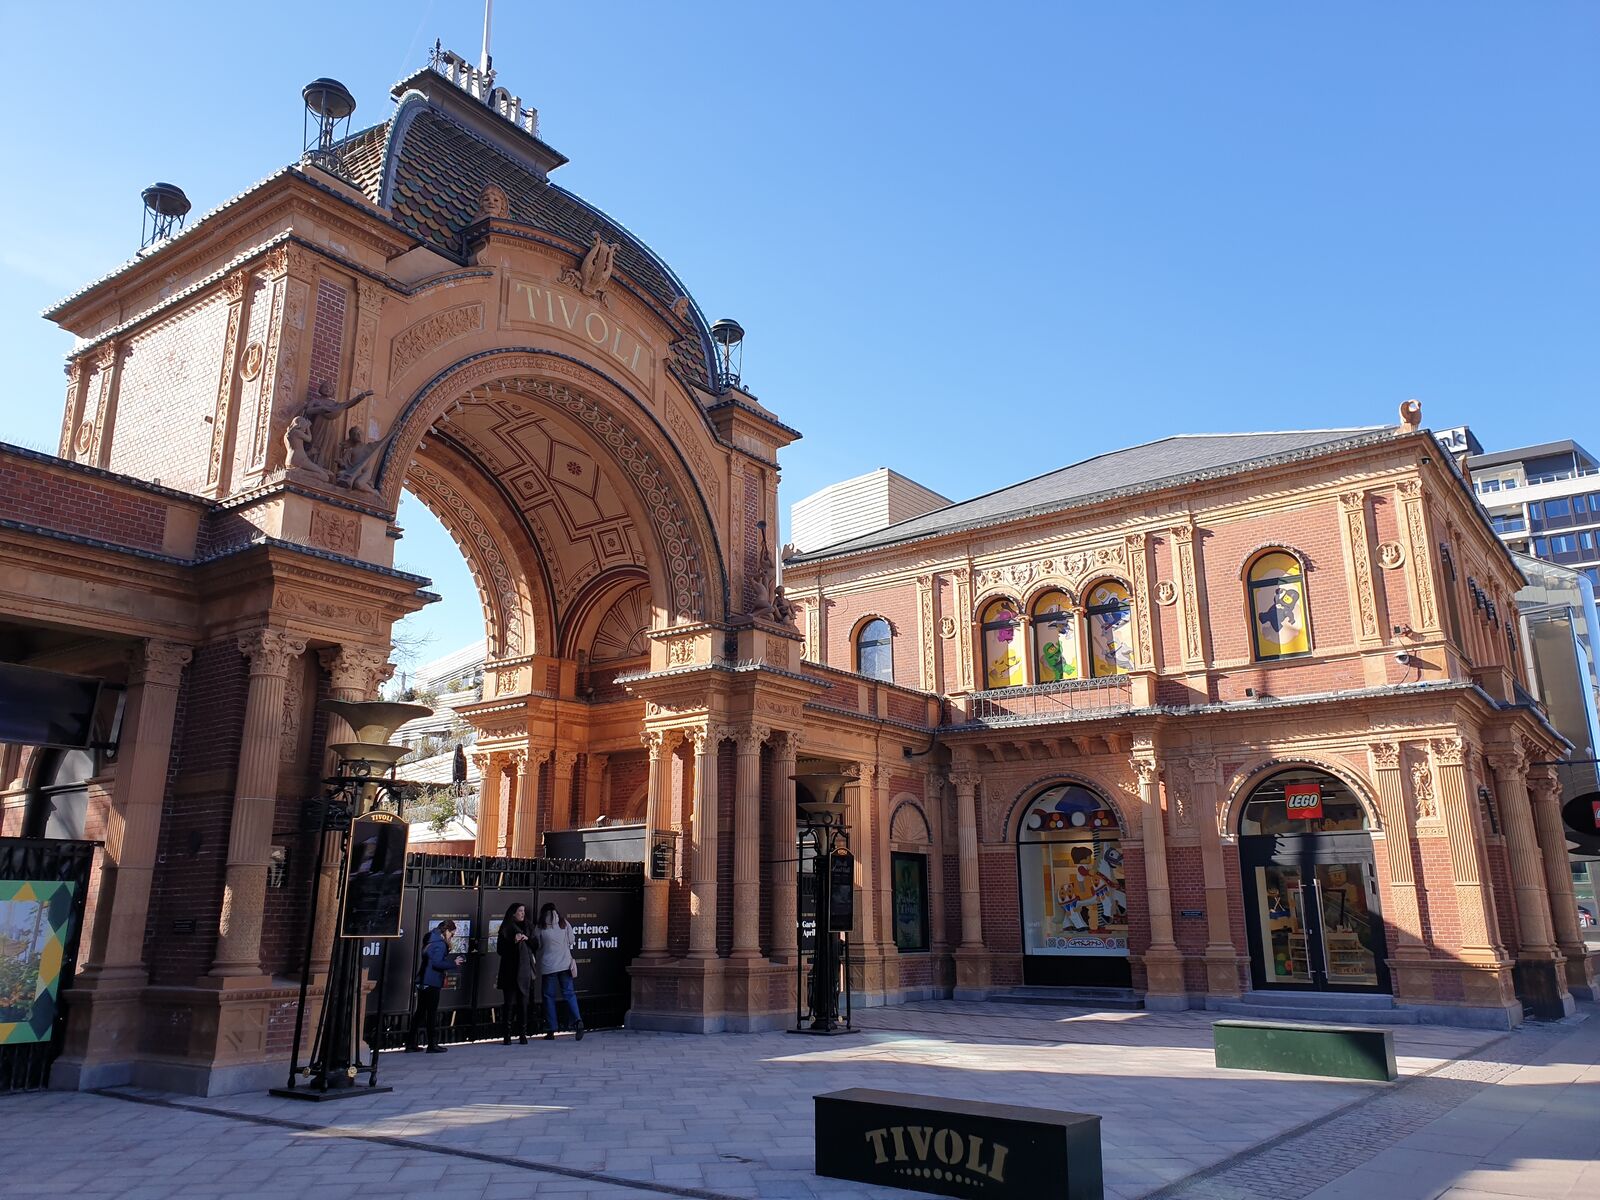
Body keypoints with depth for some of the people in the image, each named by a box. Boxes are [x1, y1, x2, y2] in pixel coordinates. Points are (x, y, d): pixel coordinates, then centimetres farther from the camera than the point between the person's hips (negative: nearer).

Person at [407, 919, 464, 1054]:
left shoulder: (431, 940, 14)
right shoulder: (440, 944, -15)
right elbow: (437, 963, -24)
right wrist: (454, 963, -15)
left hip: (423, 981, 9)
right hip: (432, 982, -9)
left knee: (420, 1011, 13)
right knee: (432, 1013, -1)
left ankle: (411, 1044, 16)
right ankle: (432, 1045, 6)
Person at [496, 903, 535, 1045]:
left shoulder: (527, 928, 14)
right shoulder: (506, 929, 3)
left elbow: (535, 947, 10)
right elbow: (500, 950, -3)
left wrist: (527, 938, -7)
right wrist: (514, 942, -15)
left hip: (524, 971, 3)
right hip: (510, 971, -3)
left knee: (523, 1003, 1)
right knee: (510, 1003, -5)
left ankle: (523, 1033, 6)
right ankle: (508, 1035, 0)